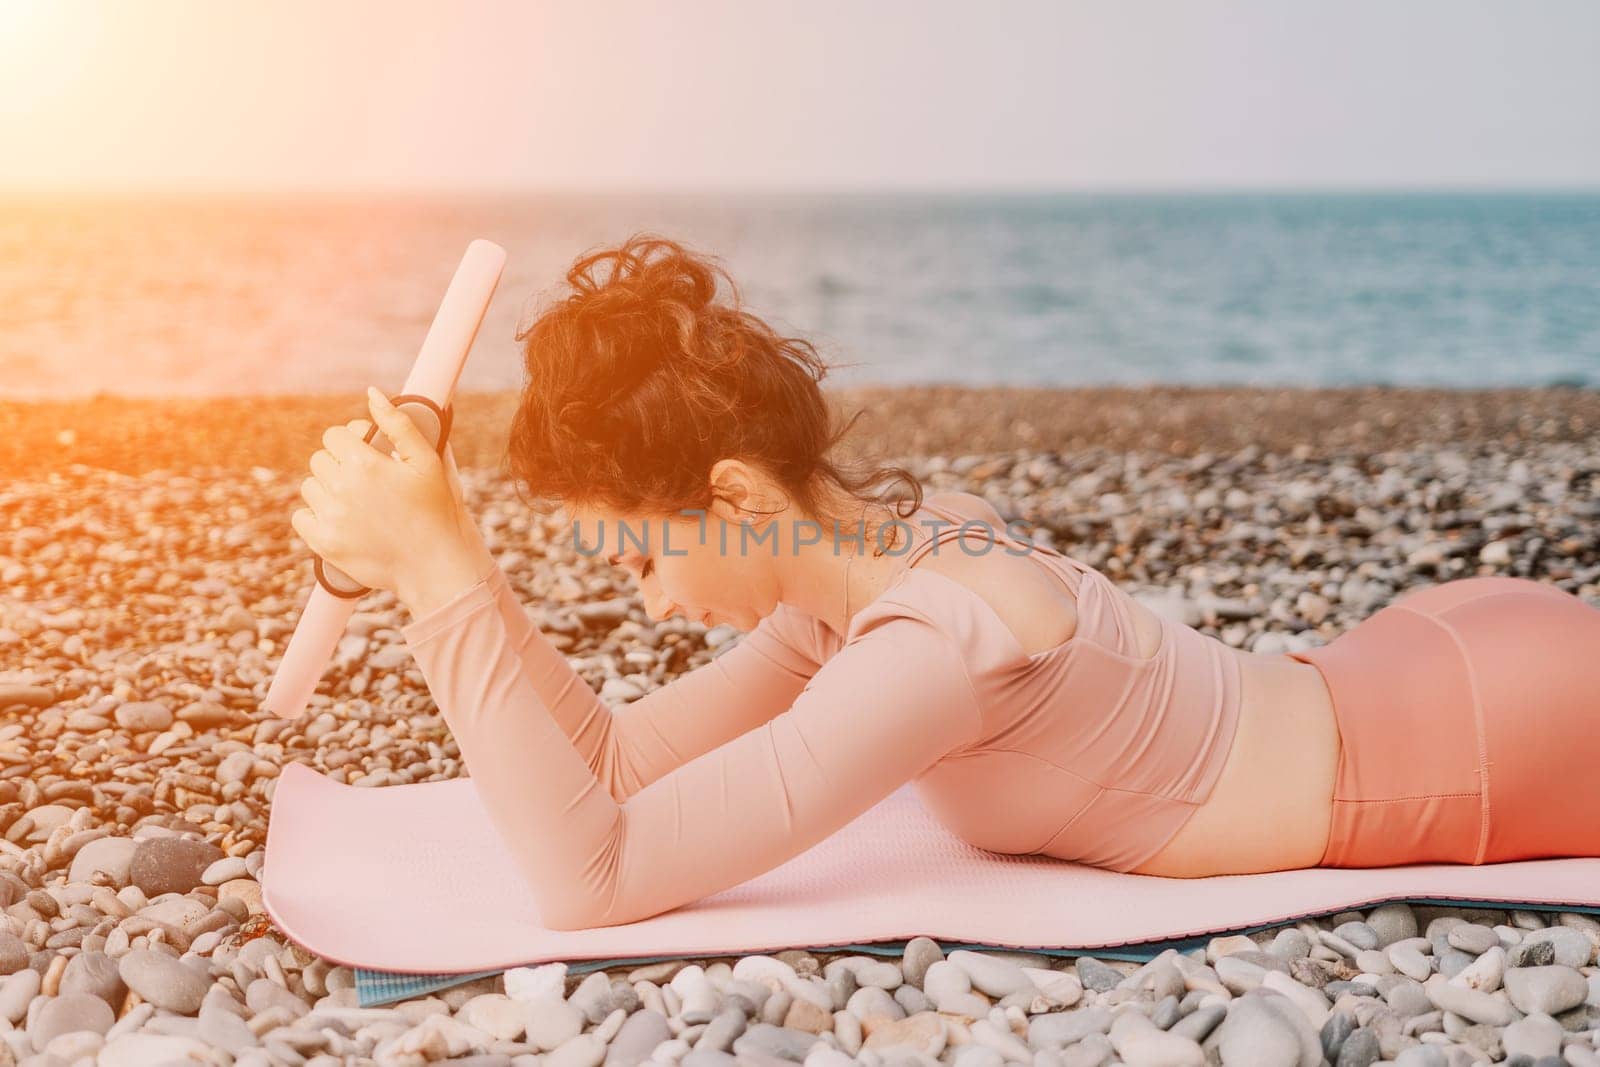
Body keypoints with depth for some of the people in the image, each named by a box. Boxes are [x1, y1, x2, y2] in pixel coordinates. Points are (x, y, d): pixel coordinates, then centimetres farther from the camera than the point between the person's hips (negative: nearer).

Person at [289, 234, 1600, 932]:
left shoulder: (936, 638, -34)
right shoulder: (882, 539, -8)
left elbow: (589, 880, -35)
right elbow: (622, 762, -3)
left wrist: (439, 568, -35)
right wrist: (443, 560, -13)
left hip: (1491, 734, -6)